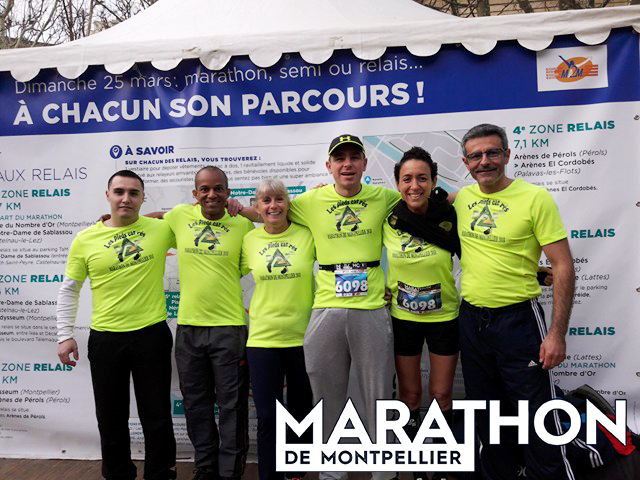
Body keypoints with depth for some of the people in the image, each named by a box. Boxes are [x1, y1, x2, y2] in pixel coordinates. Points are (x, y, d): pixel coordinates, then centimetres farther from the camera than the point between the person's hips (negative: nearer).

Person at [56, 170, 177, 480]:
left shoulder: (161, 229, -3)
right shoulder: (85, 239, 0)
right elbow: (68, 290, 7)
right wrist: (65, 335, 4)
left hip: (152, 335, -1)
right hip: (105, 339, 1)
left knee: (157, 417, 10)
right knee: (110, 419, 16)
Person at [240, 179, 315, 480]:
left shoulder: (307, 235, -4)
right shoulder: (249, 240, 2)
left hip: (303, 337, 0)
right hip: (262, 338, 0)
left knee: (301, 412, 15)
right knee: (267, 416, 4)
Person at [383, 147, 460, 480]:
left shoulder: (450, 216, -14)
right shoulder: (388, 221, -12)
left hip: (444, 316, 0)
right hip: (403, 318, 1)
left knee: (442, 396, 10)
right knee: (409, 396, 12)